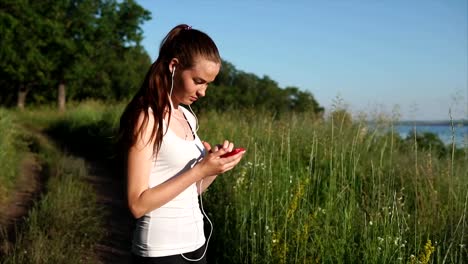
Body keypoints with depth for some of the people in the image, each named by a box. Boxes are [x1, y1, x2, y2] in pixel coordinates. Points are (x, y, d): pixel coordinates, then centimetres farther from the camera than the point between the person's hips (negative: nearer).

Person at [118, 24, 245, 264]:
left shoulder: (187, 116, 7)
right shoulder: (147, 117, -16)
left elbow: (188, 191, 10)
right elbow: (138, 203, -20)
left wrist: (215, 164, -7)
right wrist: (200, 169, -22)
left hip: (194, 244, 7)